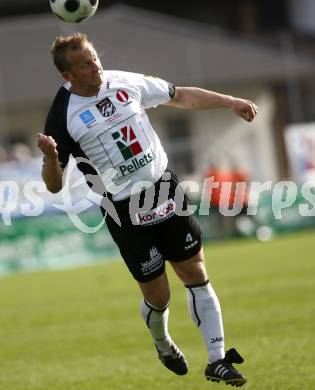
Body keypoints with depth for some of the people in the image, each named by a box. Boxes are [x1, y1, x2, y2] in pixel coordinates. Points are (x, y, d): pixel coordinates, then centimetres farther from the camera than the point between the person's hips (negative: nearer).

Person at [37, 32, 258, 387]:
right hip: (126, 211, -4)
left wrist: (229, 102, 12)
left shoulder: (125, 82, 0)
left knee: (197, 276, 1)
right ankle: (163, 346, 36)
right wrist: (50, 158, -30)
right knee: (157, 296, 3)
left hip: (167, 189, 4)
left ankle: (217, 361, 7)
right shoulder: (63, 115, -12)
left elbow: (180, 97, 15)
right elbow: (54, 185, -10)